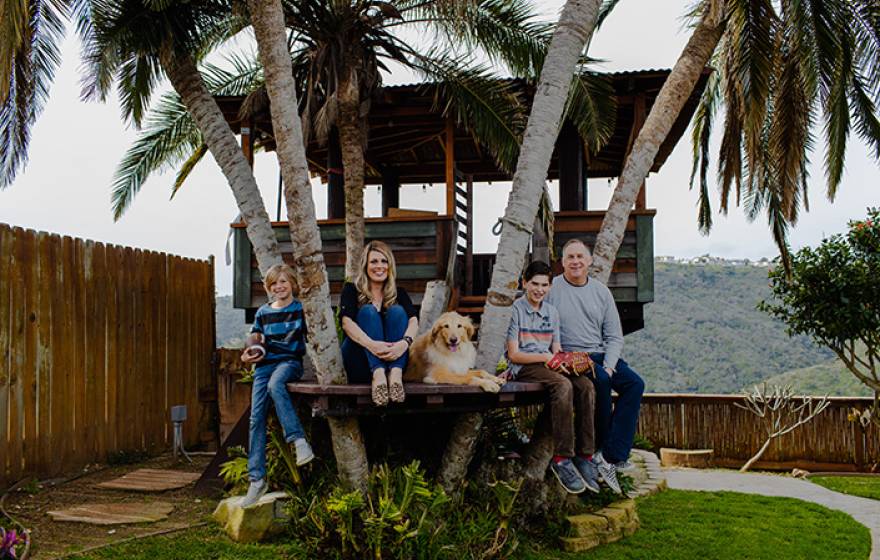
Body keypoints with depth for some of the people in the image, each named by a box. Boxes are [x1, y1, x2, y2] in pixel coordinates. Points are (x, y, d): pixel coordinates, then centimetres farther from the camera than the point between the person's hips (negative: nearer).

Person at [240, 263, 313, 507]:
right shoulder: (262, 313, 16)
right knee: (257, 416, -10)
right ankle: (257, 478, -8)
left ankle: (298, 440, -40)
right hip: (265, 365, 4)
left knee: (275, 384, -39)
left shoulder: (301, 309, 6)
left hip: (290, 361, -4)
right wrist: (248, 356, 0)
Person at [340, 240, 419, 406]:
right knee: (368, 311, -22)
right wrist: (371, 344, -34)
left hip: (392, 359, 2)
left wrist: (404, 342, -32)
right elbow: (347, 322, -14)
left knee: (397, 311, -17)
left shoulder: (398, 293, 11)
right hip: (359, 362, -2)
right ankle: (378, 374, -45)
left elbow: (413, 320, -8)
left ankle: (395, 374, -40)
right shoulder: (352, 290, 5)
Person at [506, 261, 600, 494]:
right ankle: (562, 458, -32)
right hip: (523, 368, -6)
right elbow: (513, 354, -6)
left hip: (548, 366, 6)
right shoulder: (515, 309, 0)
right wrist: (545, 357, -17)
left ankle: (584, 456, -24)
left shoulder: (551, 312, 20)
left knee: (586, 386, -25)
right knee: (563, 385, -35)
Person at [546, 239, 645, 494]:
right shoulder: (551, 289, 0)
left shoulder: (601, 291, 12)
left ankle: (610, 456, -24)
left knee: (635, 384, -19)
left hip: (601, 355, 5)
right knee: (600, 381, -32)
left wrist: (609, 366, -6)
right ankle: (601, 444, -11)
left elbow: (614, 336, 11)